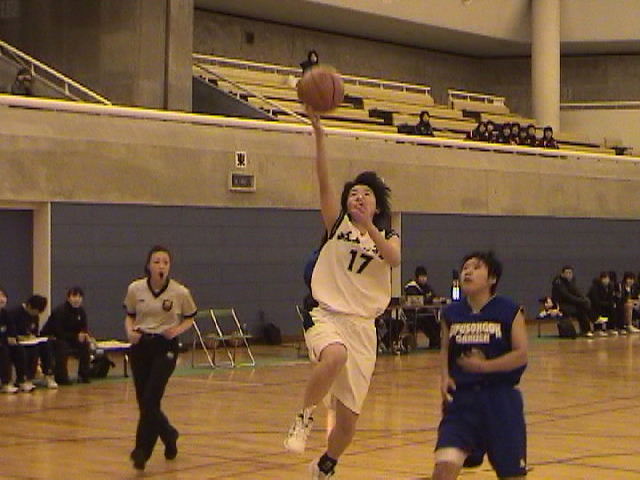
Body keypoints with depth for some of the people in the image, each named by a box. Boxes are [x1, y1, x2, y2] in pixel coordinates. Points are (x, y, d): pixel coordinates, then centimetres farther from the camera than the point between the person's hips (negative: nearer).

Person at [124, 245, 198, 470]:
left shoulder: (180, 292, -6)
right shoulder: (135, 289, -1)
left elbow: (189, 318, 7)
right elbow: (129, 316, 12)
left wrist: (178, 329, -13)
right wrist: (130, 331, -8)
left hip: (165, 347, -3)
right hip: (140, 347, 3)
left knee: (150, 399, -14)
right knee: (144, 401, 6)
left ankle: (142, 451, -5)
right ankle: (169, 435, 33)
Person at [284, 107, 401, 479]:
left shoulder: (388, 237, 11)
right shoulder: (338, 223, 6)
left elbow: (394, 260, -13)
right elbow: (324, 180, -9)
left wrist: (369, 227, -26)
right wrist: (319, 132, -20)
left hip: (363, 326, 3)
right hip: (327, 314, -3)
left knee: (348, 420, 4)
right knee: (335, 355, -40)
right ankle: (304, 419, -19)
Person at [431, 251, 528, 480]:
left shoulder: (510, 311, -4)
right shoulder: (451, 313, 5)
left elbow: (521, 355, -9)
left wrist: (484, 366, -18)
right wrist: (445, 377, -2)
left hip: (500, 398, -2)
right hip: (461, 398, 2)